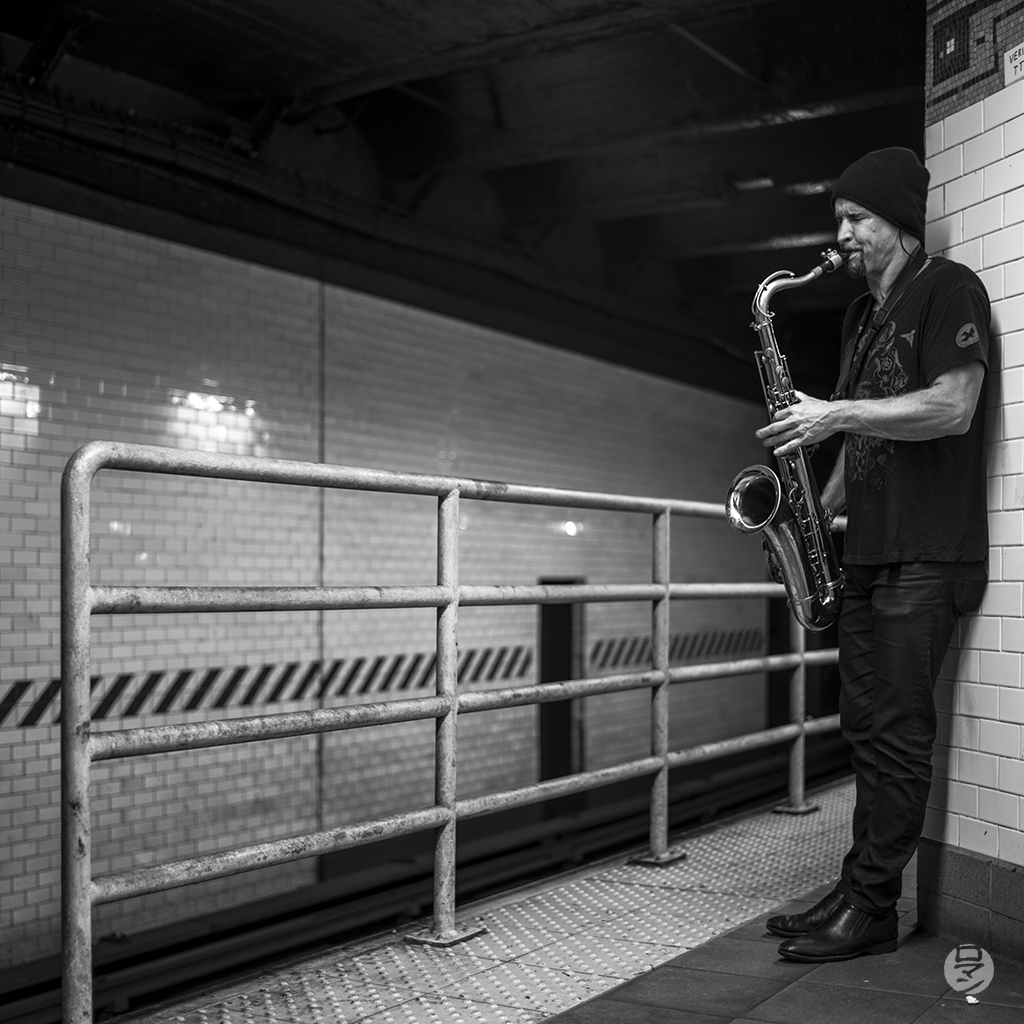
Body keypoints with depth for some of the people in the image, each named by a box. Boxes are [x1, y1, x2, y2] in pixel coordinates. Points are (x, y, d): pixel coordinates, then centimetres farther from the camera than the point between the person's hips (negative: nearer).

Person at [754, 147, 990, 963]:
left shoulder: (949, 289, -4)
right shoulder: (863, 313, 21)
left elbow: (952, 408, -16)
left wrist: (836, 413, -16)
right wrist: (823, 508, 11)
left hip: (927, 555, -8)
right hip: (869, 551, 8)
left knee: (898, 732, -6)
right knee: (868, 727, 9)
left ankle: (873, 910, 0)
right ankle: (857, 890, 15)